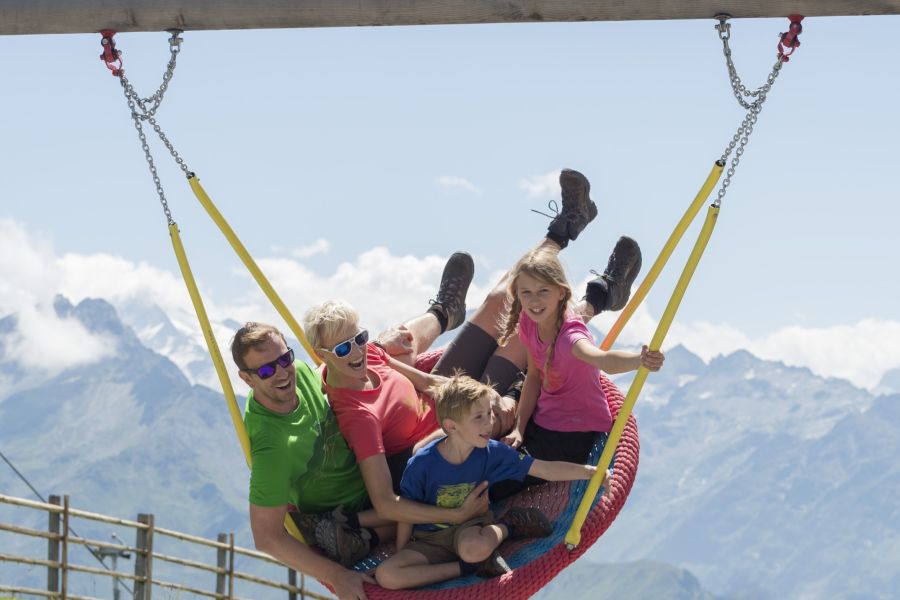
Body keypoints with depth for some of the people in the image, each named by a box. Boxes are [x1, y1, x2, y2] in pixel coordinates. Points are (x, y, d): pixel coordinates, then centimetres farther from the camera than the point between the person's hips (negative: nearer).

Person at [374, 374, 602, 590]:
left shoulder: (491, 453, -12)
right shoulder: (422, 464, -19)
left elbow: (545, 470, -12)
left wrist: (587, 471, -22)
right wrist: (400, 557, -1)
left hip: (470, 528, -1)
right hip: (431, 541, 1)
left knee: (475, 548, -41)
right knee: (386, 575, -28)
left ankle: (508, 527, -6)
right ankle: (469, 567, -18)